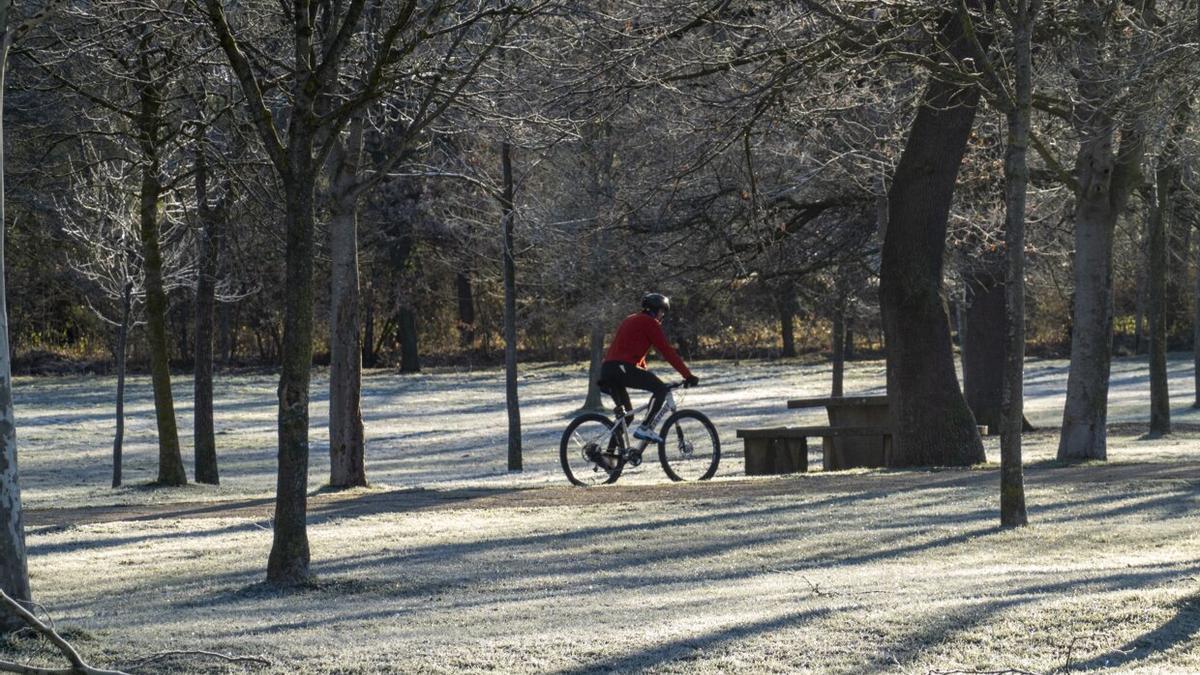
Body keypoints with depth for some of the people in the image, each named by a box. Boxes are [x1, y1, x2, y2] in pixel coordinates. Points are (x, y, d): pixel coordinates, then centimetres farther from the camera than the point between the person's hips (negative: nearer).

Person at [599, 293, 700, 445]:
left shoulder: (631, 320, 29)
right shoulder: (650, 323, 2)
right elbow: (667, 352, -3)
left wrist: (647, 378, 42)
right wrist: (688, 376, -1)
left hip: (606, 369, 9)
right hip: (623, 368, -9)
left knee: (625, 415, 19)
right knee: (662, 389, -2)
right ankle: (644, 428, -11)